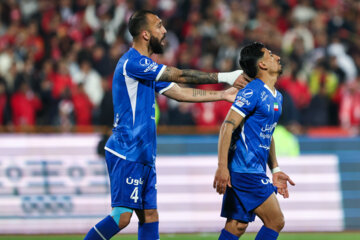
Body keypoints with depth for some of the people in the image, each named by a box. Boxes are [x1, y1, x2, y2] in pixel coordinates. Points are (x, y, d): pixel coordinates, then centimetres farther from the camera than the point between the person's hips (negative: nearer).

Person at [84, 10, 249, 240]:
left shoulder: (147, 69, 17)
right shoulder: (132, 62, -14)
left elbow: (179, 92, 20)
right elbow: (180, 76, -15)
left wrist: (223, 95, 16)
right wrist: (224, 77, -10)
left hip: (142, 156, 10)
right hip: (127, 154, -10)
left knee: (150, 217, 6)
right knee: (122, 216, -14)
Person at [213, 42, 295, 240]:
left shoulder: (276, 97, 17)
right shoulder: (252, 93, -13)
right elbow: (227, 127, -18)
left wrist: (275, 170, 24)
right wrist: (222, 167, -24)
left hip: (256, 171, 9)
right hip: (244, 170, -9)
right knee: (275, 221, -9)